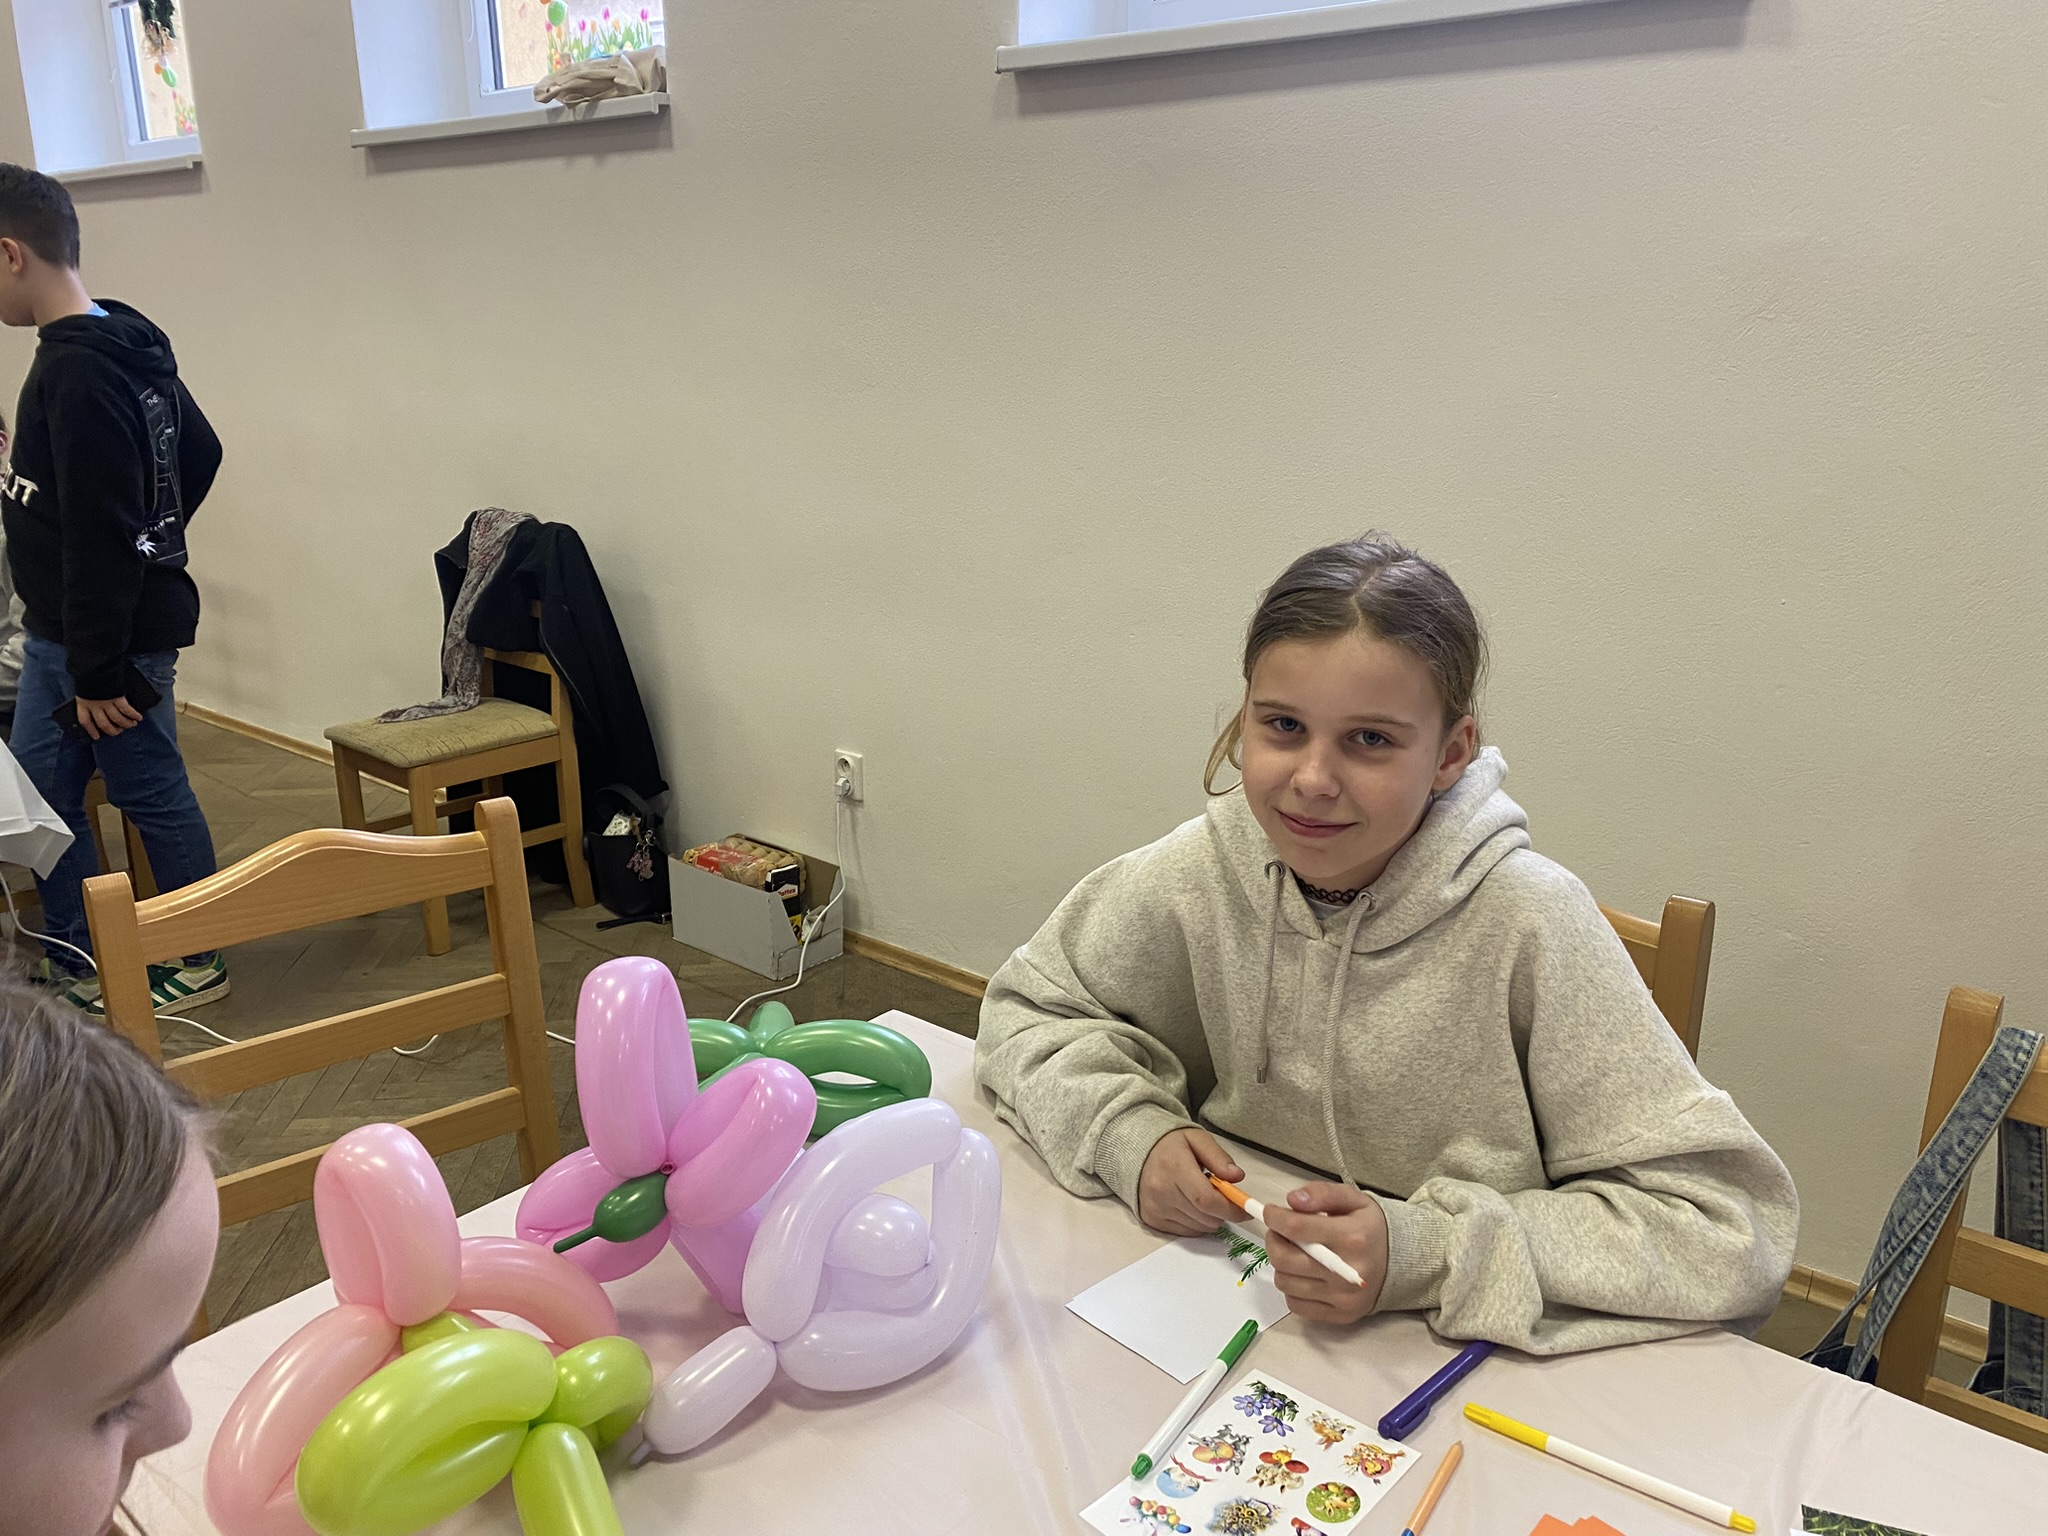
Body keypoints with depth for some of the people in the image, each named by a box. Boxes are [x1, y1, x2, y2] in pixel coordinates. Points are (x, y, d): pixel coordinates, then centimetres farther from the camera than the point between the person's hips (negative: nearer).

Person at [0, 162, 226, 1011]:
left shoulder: (76, 376, -23)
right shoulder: (127, 346, 6)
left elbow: (100, 539, -25)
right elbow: (200, 451, 19)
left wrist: (98, 671, -20)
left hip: (104, 633, -10)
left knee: (152, 796, 4)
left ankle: (201, 964, 21)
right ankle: (76, 962, 26)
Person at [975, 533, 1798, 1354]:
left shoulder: (1529, 926, -20)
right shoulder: (1206, 869, -10)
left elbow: (1728, 1231, -18)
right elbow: (1030, 1008, 4)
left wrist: (1424, 1254, -26)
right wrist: (1130, 1134, -14)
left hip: (1462, 1372, 0)